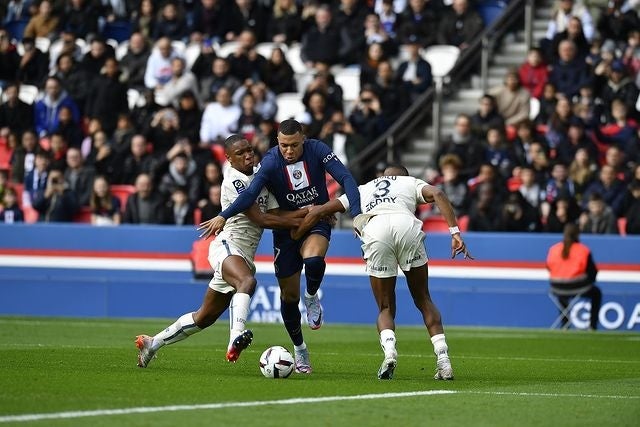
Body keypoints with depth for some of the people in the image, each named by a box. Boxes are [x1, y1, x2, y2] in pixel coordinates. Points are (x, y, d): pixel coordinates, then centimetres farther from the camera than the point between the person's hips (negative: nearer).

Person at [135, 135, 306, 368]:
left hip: (245, 257, 8)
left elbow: (276, 215, 6)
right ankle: (236, 336, -58)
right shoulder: (233, 181, -10)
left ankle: (152, 343, 27)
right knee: (247, 281, -40)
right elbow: (260, 219, -15)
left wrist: (305, 211, -8)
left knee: (206, 316, 13)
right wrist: (296, 222, -13)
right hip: (227, 246, -8)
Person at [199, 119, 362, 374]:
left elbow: (345, 178, -20)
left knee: (314, 261, -35)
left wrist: (357, 213, -34)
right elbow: (251, 193, -31)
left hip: (317, 223, -1)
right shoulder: (271, 162, -20)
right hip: (286, 227, 1)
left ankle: (312, 298, -2)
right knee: (289, 295, 5)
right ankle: (299, 349, 26)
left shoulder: (317, 150, -16)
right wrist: (223, 217, -45)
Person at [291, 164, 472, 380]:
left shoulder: (362, 190, 39)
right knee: (423, 300, 16)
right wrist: (455, 233, 6)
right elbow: (437, 194, 12)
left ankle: (389, 350, -17)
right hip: (407, 225, -1)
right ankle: (443, 360, 4)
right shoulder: (411, 182, 34)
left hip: (375, 232, 1)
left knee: (385, 308, 12)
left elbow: (320, 211, 34)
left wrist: (292, 238, 44)